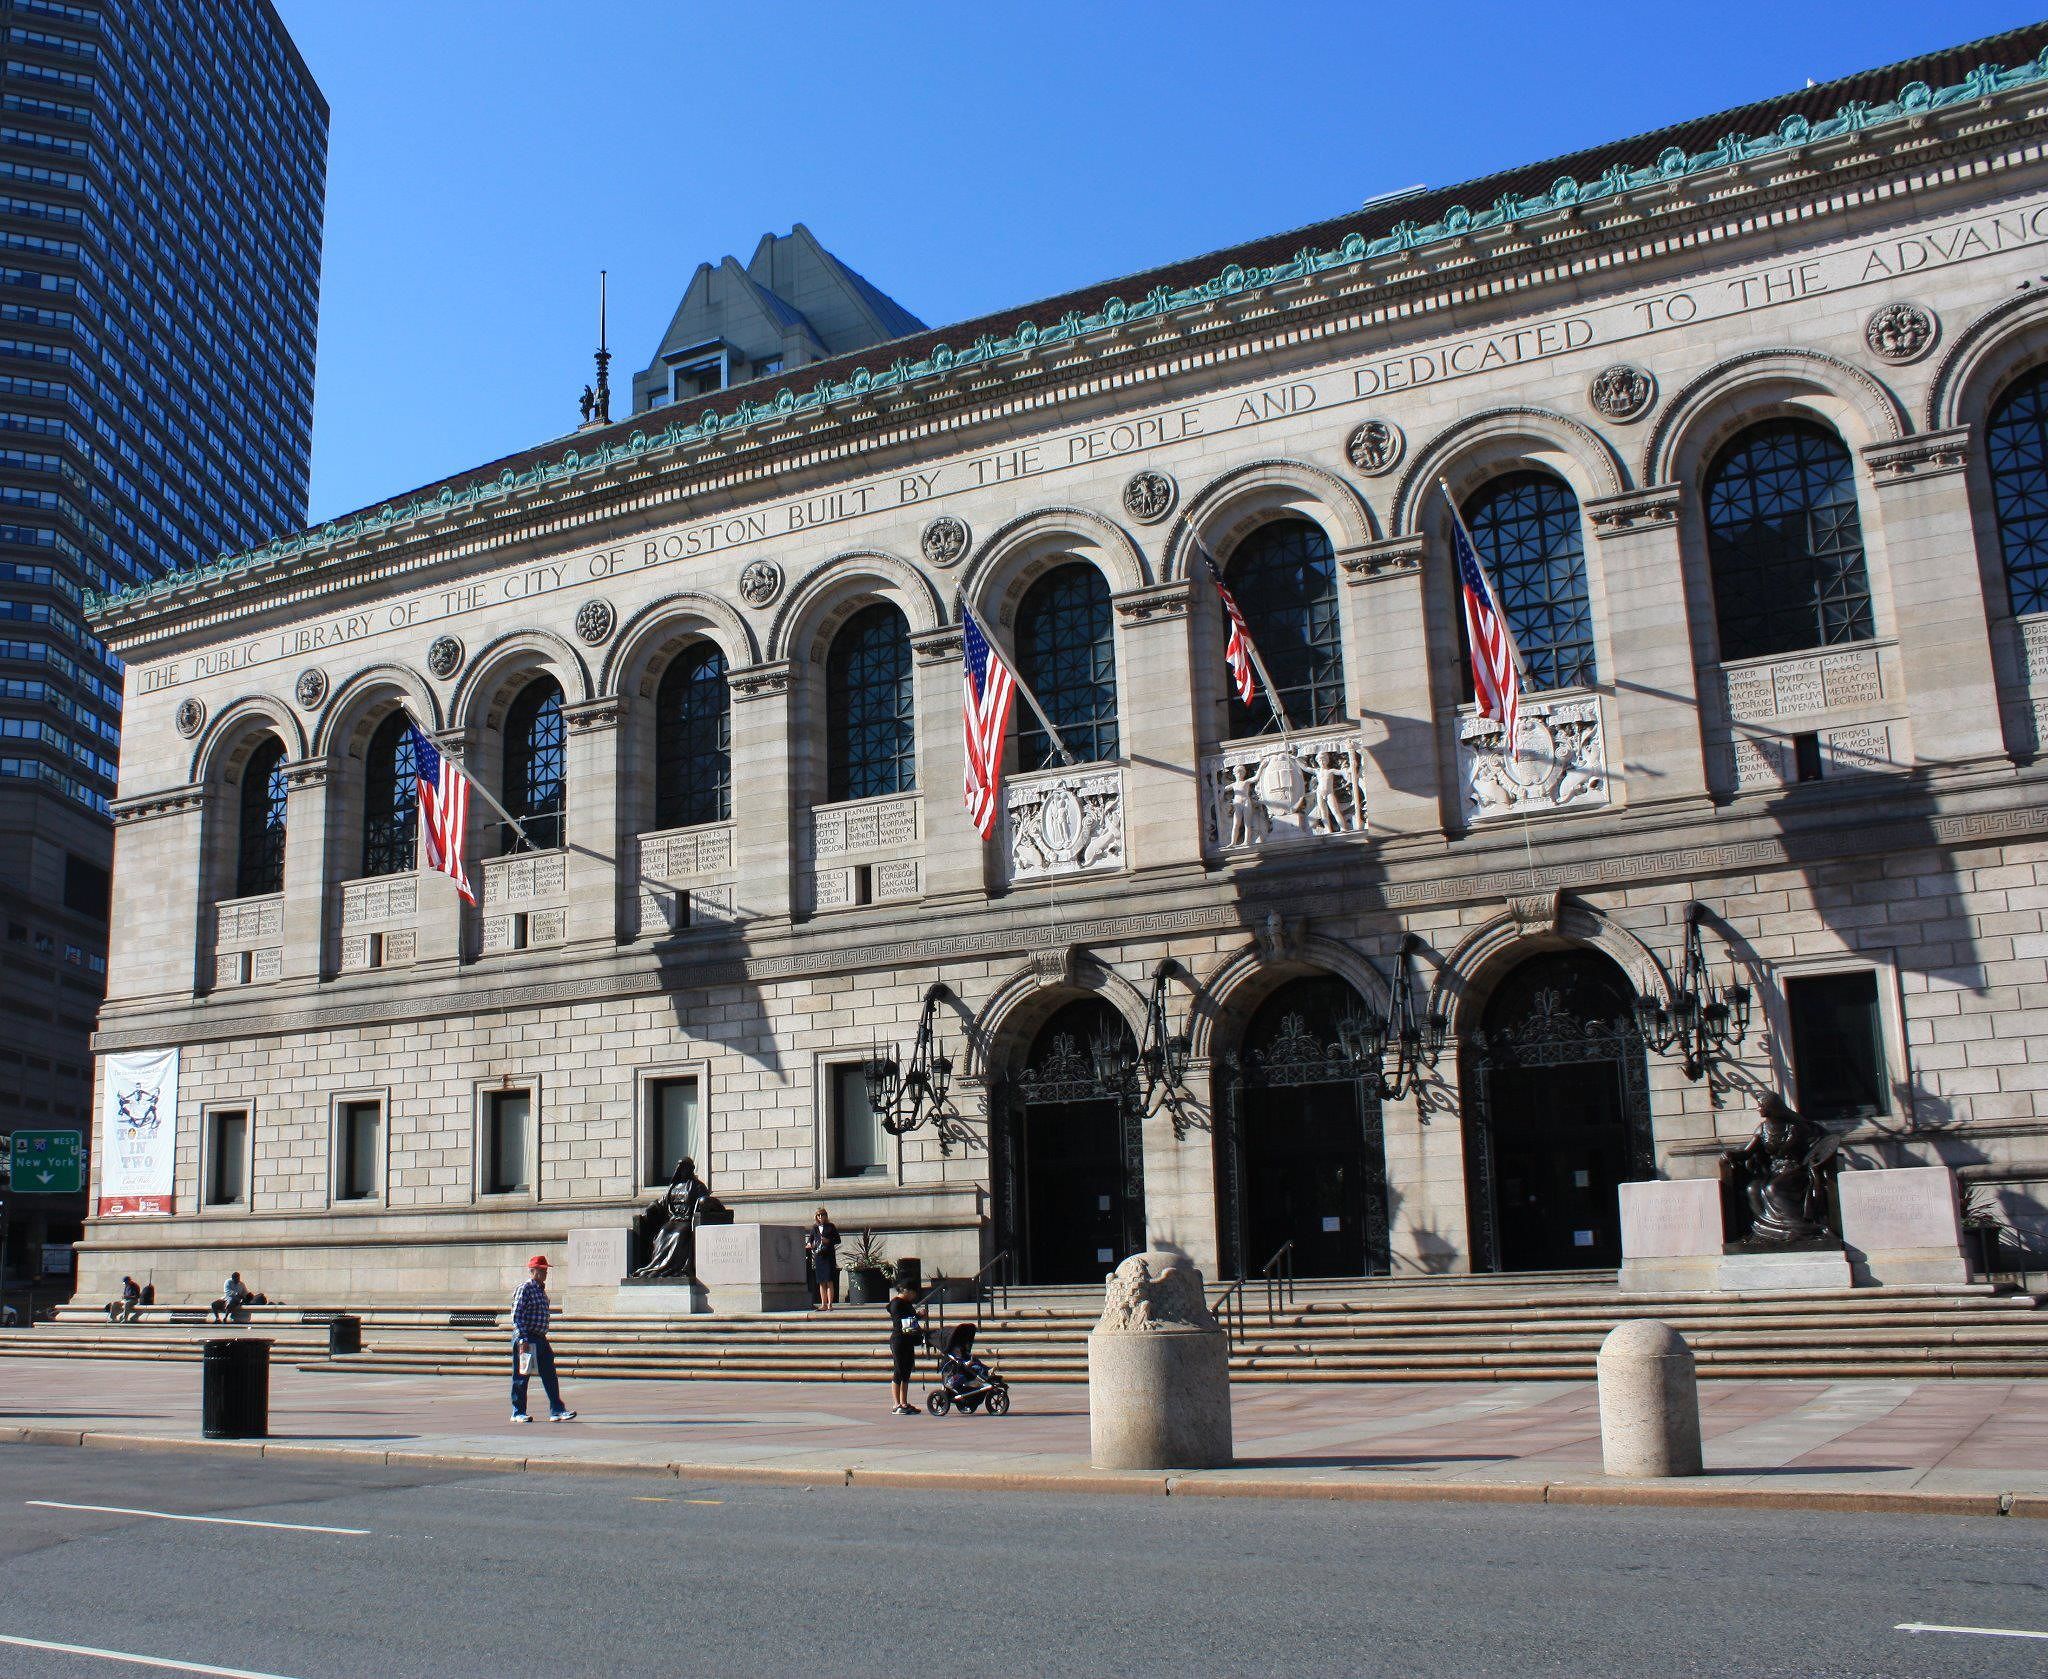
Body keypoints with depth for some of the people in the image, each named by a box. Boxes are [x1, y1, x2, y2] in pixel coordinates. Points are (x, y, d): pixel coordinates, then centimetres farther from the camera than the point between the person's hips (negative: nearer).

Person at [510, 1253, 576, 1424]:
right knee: (521, 1377, 3)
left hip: (540, 1338, 8)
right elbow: (516, 1316, -16)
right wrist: (523, 1339, -21)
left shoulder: (542, 1290, 15)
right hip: (525, 1339, -8)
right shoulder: (524, 1289, -11)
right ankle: (518, 1413, 12)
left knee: (550, 1375, 2)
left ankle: (557, 1411, 2)